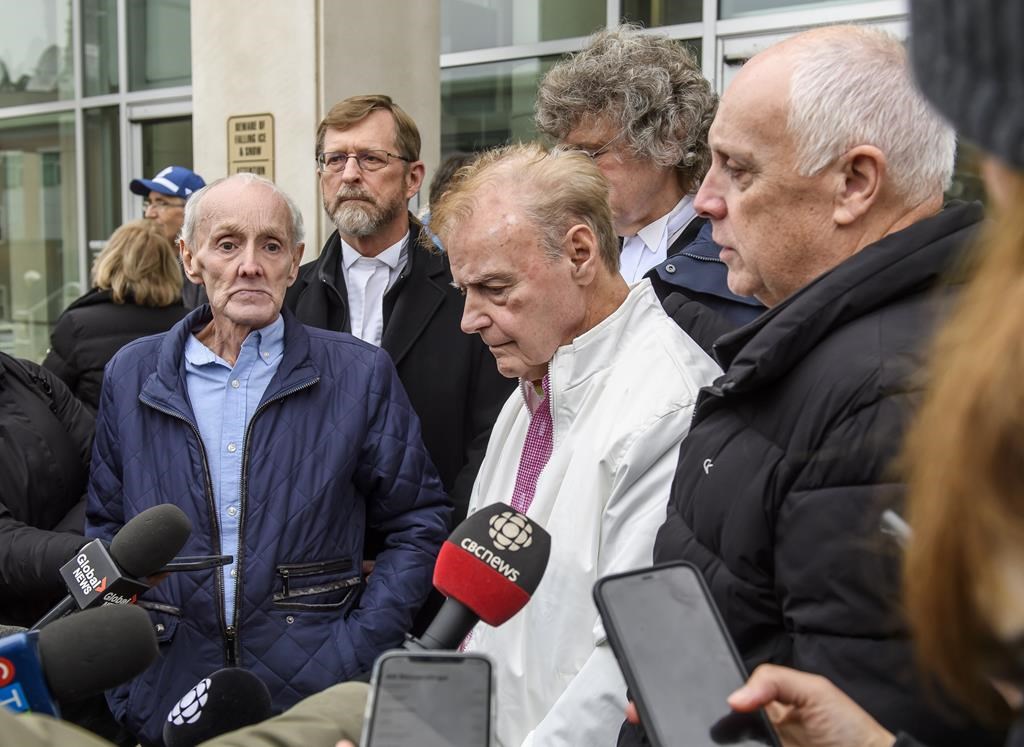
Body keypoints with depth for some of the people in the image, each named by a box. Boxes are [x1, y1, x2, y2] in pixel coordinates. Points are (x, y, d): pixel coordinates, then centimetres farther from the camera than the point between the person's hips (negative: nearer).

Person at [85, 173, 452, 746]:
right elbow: (106, 532, 11)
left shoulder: (359, 373, -3)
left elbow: (419, 525, 0)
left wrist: (352, 656, -10)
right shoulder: (132, 376, 4)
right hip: (165, 700, 2)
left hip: (316, 699, -2)